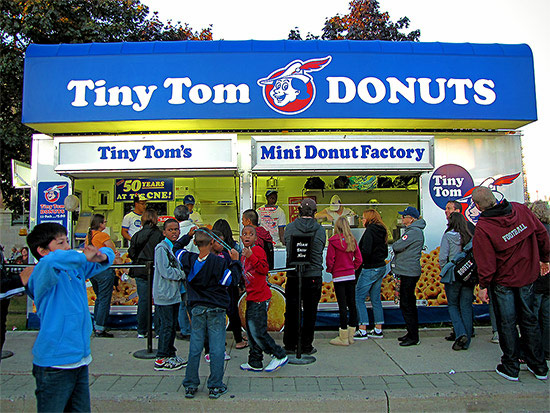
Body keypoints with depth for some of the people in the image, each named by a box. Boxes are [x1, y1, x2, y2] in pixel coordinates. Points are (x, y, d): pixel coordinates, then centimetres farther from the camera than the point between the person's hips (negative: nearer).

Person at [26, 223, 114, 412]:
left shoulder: (76, 269, 7)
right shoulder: (43, 274, -15)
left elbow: (108, 254, 19)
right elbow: (52, 260, -41)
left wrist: (102, 256, -5)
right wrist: (84, 257, -26)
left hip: (80, 359, 7)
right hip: (55, 364, -7)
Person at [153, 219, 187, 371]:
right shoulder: (161, 248, -13)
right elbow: (165, 271, -19)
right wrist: (183, 274, -11)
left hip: (175, 294, 9)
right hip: (164, 294, -9)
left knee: (173, 325, 15)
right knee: (166, 326, -3)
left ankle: (170, 354, 27)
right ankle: (161, 360, 9)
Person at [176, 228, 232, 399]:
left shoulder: (188, 259, -4)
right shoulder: (219, 262, -15)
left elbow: (176, 249, 16)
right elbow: (230, 281, -8)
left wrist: (188, 235, 18)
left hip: (197, 309, 4)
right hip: (216, 310, -3)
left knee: (195, 348, 11)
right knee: (217, 348, 4)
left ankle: (190, 386, 19)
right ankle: (215, 386, 10)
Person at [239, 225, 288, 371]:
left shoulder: (257, 250, -10)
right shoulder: (244, 254, 17)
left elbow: (265, 269, -23)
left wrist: (251, 257, -31)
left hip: (260, 298, -9)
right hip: (251, 298, 9)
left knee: (258, 332, -8)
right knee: (251, 331, 13)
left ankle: (279, 356, 7)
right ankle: (255, 363, 24)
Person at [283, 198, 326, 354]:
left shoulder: (290, 227, -4)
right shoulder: (320, 229, -3)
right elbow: (320, 250, 9)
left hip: (293, 276, 0)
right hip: (314, 276, 0)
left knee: (291, 311, 10)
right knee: (310, 312, 9)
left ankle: (289, 345, 18)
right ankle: (307, 346, 16)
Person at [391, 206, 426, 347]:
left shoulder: (414, 232, -16)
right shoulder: (412, 230, 17)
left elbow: (397, 247, -19)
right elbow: (400, 248, 19)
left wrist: (395, 244, 1)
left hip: (409, 273, -11)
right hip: (408, 272, 11)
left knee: (406, 305, -6)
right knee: (408, 304, 16)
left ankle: (413, 337, 1)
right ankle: (412, 333, 26)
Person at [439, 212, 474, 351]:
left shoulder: (448, 236, -8)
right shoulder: (470, 237, 3)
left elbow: (442, 257, -12)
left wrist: (444, 271, 4)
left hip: (453, 276, -3)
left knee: (452, 305, 12)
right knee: (466, 307, 10)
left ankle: (460, 333, -6)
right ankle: (466, 342, 14)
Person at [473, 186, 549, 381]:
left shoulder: (482, 228, -23)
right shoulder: (521, 210, -8)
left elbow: (486, 262, -18)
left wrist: (483, 286, -6)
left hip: (503, 280, -5)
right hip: (528, 275, 5)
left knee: (507, 323, 9)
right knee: (529, 319, 18)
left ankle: (510, 368, 20)